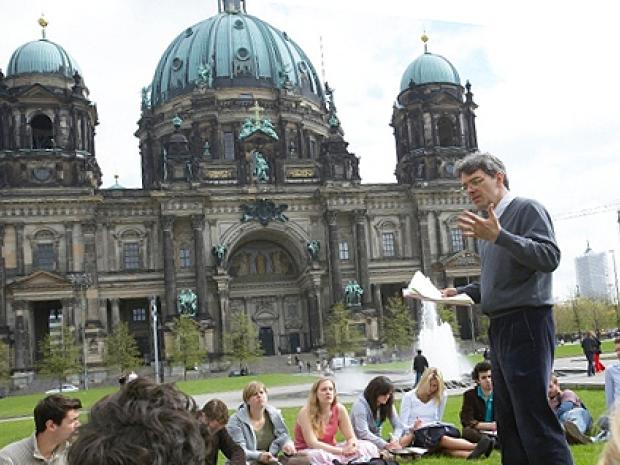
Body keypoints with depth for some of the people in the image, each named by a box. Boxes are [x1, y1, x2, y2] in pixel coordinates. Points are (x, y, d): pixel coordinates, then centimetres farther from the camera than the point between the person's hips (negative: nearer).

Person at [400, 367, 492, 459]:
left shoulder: (440, 397, 16)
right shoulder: (409, 397, 6)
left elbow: (437, 420, 14)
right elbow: (403, 425, 1)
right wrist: (414, 427, -17)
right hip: (416, 434, -3)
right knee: (442, 439, -33)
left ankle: (469, 454, -60)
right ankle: (476, 446, -53)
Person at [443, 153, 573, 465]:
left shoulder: (526, 209, -5)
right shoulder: (486, 224, 18)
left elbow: (550, 257, -19)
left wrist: (499, 237, -26)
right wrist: (460, 292, 11)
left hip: (526, 324, -9)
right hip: (500, 328, 9)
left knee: (534, 417, -11)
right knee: (507, 423, 12)